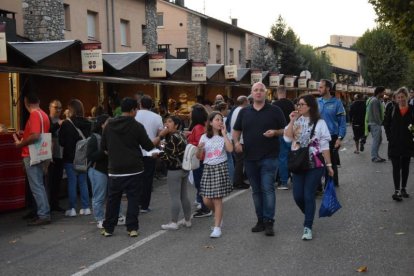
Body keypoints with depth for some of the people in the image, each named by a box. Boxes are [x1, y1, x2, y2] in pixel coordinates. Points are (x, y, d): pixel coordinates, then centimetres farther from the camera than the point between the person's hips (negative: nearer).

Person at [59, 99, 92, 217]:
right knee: (83, 182, 11)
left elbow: (61, 141, -8)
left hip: (70, 158, -4)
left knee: (72, 182, 2)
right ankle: (85, 208, 12)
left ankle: (72, 209, 4)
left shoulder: (66, 124, -12)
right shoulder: (87, 123, 0)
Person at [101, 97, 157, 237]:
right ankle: (132, 228, 6)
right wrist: (158, 139, 18)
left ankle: (108, 228, 15)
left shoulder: (109, 125, 2)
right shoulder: (137, 126, -8)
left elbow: (103, 147, 8)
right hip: (134, 169, -2)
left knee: (112, 199, 10)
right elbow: (148, 146, -1)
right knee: (133, 198, 6)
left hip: (115, 169, 3)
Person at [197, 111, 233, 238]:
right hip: (208, 168, 3)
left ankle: (217, 227, 1)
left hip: (220, 167, -3)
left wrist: (224, 134, -14)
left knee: (217, 198, -6)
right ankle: (218, 216, 31)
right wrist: (199, 149, -16)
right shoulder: (204, 137, 5)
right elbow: (199, 157, 6)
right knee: (206, 200, 1)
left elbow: (230, 149, -19)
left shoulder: (223, 136, 1)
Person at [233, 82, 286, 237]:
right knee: (256, 190, 10)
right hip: (250, 158, 4)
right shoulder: (244, 112, 11)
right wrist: (236, 142, -2)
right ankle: (260, 220, 19)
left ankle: (269, 222, -2)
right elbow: (236, 130, 17)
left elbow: (285, 130, 4)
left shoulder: (275, 111, 2)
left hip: (269, 157, -4)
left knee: (268, 189, -8)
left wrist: (275, 132, -16)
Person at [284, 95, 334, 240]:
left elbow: (324, 146, -2)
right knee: (298, 196, 3)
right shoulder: (296, 121, 9)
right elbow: (287, 138, -4)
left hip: (315, 164, -4)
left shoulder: (319, 123, -3)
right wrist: (292, 122, -9)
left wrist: (329, 164, -2)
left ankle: (308, 227, 3)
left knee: (309, 196, -6)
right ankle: (309, 216, 31)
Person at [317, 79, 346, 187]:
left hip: (332, 138, -3)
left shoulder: (336, 103, -5)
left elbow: (342, 121, -6)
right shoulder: (317, 102, 5)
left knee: (331, 163, 7)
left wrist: (340, 138, -14)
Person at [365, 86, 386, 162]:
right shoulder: (375, 101, -17)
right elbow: (376, 114, -20)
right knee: (376, 140, -6)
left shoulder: (377, 100, 16)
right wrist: (379, 122, -14)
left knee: (379, 139, 14)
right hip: (375, 123, -11)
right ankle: (374, 157, -1)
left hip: (377, 123, 11)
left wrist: (380, 122, 15)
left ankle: (376, 155, 21)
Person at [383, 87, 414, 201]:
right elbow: (386, 124, 6)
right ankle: (397, 191, -5)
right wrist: (390, 137, -1)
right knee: (396, 167, -3)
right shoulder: (392, 110, -1)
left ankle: (403, 188, 23)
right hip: (395, 144, -1)